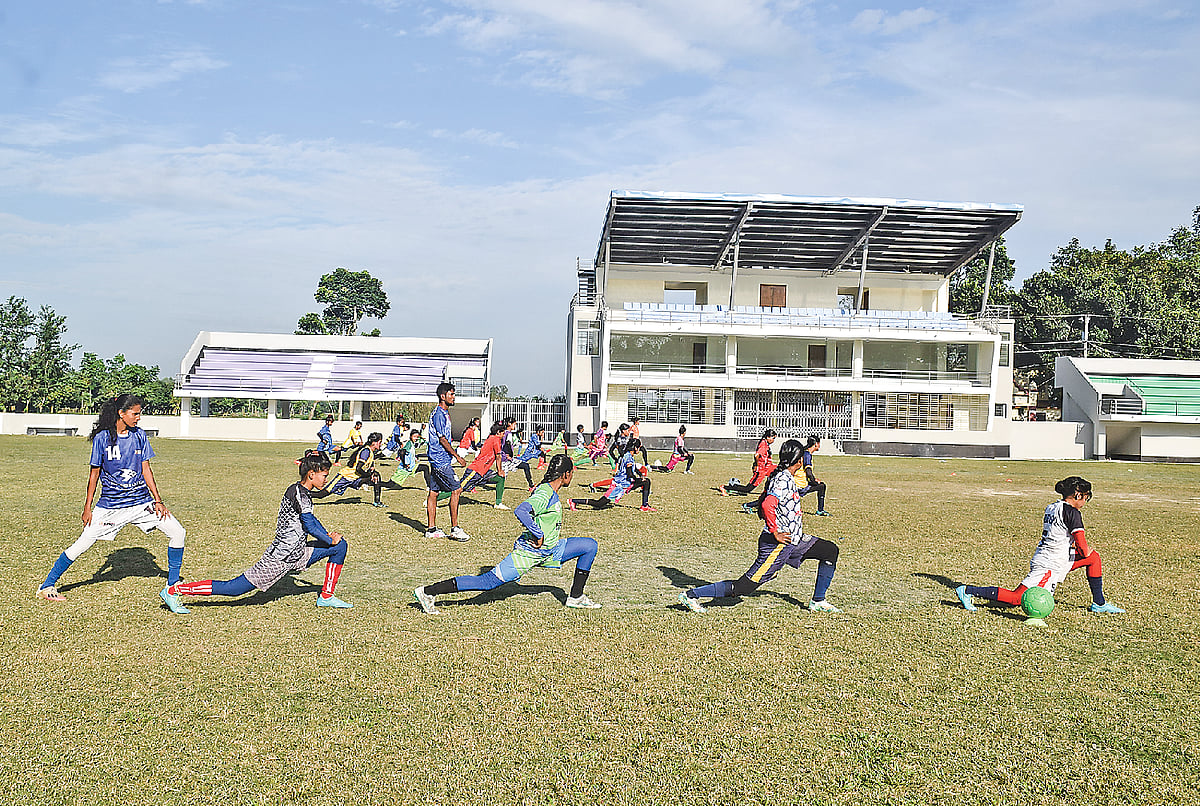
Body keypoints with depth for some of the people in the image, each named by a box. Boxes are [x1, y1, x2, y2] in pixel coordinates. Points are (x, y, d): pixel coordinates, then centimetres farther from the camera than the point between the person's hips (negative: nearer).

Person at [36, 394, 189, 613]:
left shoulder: (139, 435, 2)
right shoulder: (103, 438, -8)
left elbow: (146, 470, 5)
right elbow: (94, 473, -1)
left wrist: (158, 501, -1)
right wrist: (88, 507, 0)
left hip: (141, 501, 3)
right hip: (110, 504, -3)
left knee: (177, 532, -9)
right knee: (83, 543, -4)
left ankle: (171, 589, 1)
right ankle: (47, 587, 19)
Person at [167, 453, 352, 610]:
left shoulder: (300, 491, 11)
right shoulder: (299, 494, -19)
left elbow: (309, 522, 24)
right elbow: (310, 525, -21)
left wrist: (328, 535, 13)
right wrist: (330, 541, -7)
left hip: (297, 553, 10)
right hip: (280, 558, -10)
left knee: (340, 546, 8)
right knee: (233, 589, -7)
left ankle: (326, 596, 13)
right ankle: (175, 590, 4)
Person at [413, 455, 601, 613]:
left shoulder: (551, 492, 11)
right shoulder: (545, 494, -21)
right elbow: (520, 511, -37)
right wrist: (538, 534, -29)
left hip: (548, 551, 10)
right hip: (529, 552, -10)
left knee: (590, 545, 9)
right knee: (487, 582, -10)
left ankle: (576, 597, 13)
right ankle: (428, 592, -4)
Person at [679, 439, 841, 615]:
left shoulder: (777, 475, 11)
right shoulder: (784, 480, -19)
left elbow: (762, 502, 23)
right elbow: (767, 505, -35)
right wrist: (775, 533, -25)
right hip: (778, 544, -10)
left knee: (830, 550, 13)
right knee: (744, 587, -10)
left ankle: (818, 602, 20)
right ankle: (691, 595, -4)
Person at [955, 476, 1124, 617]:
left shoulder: (1051, 508, 11)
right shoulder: (1072, 513, -15)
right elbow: (1083, 549, -17)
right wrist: (1086, 550, 5)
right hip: (1050, 565, -10)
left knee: (1094, 557, 17)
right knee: (1016, 599, -11)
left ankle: (1099, 604, 22)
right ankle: (969, 591, -10)